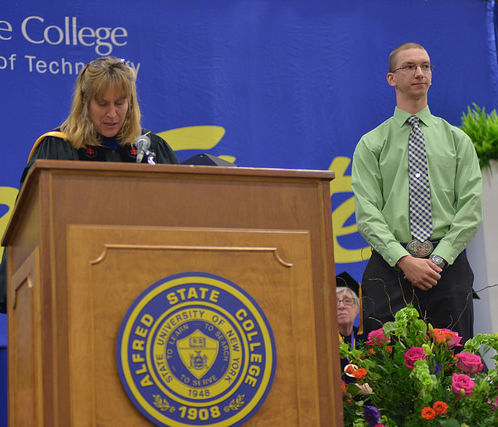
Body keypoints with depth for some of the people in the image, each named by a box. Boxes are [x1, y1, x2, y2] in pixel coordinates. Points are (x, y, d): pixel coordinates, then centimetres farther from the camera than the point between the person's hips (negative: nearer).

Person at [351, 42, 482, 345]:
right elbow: (366, 211, 0)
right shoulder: (371, 144, 10)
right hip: (390, 264, -1)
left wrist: (439, 258, -9)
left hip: (449, 264, 1)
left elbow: (471, 206, 5)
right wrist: (404, 259, -14)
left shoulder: (457, 139, 14)